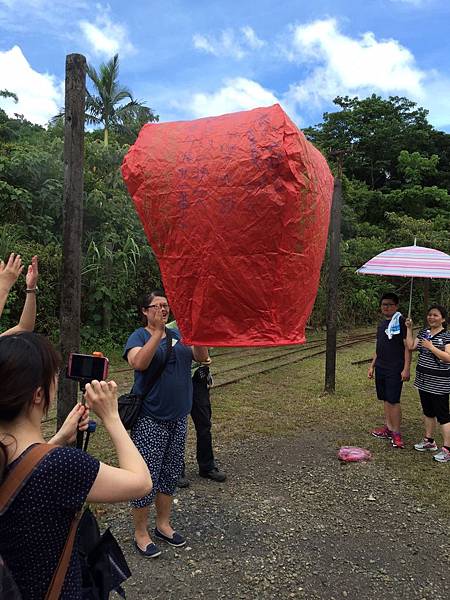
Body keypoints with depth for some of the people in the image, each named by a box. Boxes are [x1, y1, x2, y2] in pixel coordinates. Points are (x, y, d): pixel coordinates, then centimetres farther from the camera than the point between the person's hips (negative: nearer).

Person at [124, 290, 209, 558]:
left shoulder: (178, 334, 7)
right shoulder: (139, 336, -6)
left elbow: (202, 357, -4)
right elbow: (139, 363, -26)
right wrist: (157, 331, -30)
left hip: (178, 418, 5)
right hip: (150, 420, -5)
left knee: (170, 474, 16)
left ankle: (163, 525, 33)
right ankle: (141, 533, 20)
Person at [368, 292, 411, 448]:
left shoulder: (401, 322, -9)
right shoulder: (382, 324, 14)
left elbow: (407, 347, -12)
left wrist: (406, 369, -18)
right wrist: (372, 366, 19)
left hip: (395, 370, -7)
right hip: (381, 368, 7)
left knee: (393, 401, -6)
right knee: (385, 399, 12)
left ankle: (396, 433, 3)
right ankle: (388, 428, 22)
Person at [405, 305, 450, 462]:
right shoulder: (423, 333, 9)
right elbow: (411, 346, 1)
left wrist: (431, 347, -24)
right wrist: (409, 328, 0)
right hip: (423, 380, 7)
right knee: (428, 411, 18)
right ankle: (429, 441, 31)